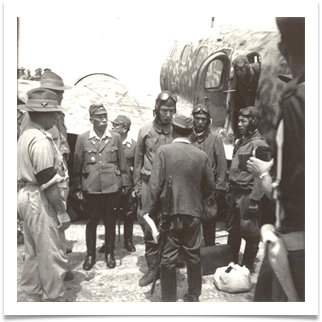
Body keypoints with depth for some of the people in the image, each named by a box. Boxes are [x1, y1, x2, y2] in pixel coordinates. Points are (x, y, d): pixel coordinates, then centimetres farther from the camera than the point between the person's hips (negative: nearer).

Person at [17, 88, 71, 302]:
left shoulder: (26, 135, 11)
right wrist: (62, 212, -17)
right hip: (41, 202, -10)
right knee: (52, 255, 2)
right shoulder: (41, 140, -20)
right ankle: (55, 299, 15)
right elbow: (49, 182, -23)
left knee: (34, 253, 20)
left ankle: (33, 295, 33)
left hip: (28, 196, 11)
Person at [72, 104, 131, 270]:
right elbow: (77, 165, 3)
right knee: (92, 220, 8)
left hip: (112, 187, 1)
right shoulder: (82, 138, 1)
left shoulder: (115, 137, 3)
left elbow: (122, 163, 6)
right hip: (91, 187, 0)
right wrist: (77, 187, 1)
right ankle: (90, 254, 24)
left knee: (110, 220, 9)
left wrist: (125, 184, 5)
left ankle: (109, 253, 25)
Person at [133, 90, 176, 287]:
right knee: (149, 227, 5)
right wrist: (137, 185, 6)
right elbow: (138, 160, 9)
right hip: (149, 184, 2)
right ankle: (152, 267, 18)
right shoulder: (145, 131, 2)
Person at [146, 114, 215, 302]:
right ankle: (193, 297, 29)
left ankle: (169, 300, 16)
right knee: (194, 257, 16)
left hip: (170, 213, -2)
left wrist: (154, 209, 1)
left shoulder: (163, 151, -9)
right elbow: (210, 187, 5)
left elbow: (155, 185, -12)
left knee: (168, 260, 7)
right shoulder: (201, 155, -2)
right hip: (193, 213, 3)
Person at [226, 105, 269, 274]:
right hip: (236, 192, 8)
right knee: (232, 229, 16)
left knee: (249, 231, 3)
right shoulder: (240, 142, 13)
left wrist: (254, 199, -20)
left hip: (248, 194, -8)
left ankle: (248, 266, 19)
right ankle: (232, 262, 32)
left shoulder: (259, 144, -11)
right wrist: (230, 190, 13)